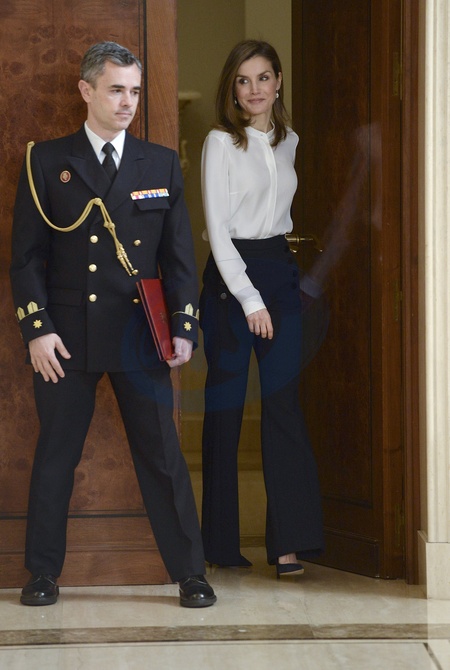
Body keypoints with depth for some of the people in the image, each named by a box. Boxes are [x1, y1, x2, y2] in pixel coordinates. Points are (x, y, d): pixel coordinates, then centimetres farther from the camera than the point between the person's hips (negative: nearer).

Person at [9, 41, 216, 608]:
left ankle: (189, 573, 11)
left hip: (139, 336, 1)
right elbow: (26, 255, 2)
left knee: (162, 455, 2)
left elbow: (179, 255, 9)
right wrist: (37, 328, -8)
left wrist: (184, 327, -1)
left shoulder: (162, 165, 9)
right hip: (66, 338, -1)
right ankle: (43, 572, 18)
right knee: (55, 455, 6)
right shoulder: (46, 162, 4)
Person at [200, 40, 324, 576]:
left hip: (279, 272, 4)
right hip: (230, 275, -4)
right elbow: (217, 228, -10)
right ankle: (221, 542, 10)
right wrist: (249, 298, -16)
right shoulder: (221, 143, -5)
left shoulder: (289, 142, 12)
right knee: (225, 406, 1)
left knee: (283, 402, -3)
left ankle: (289, 542, -5)